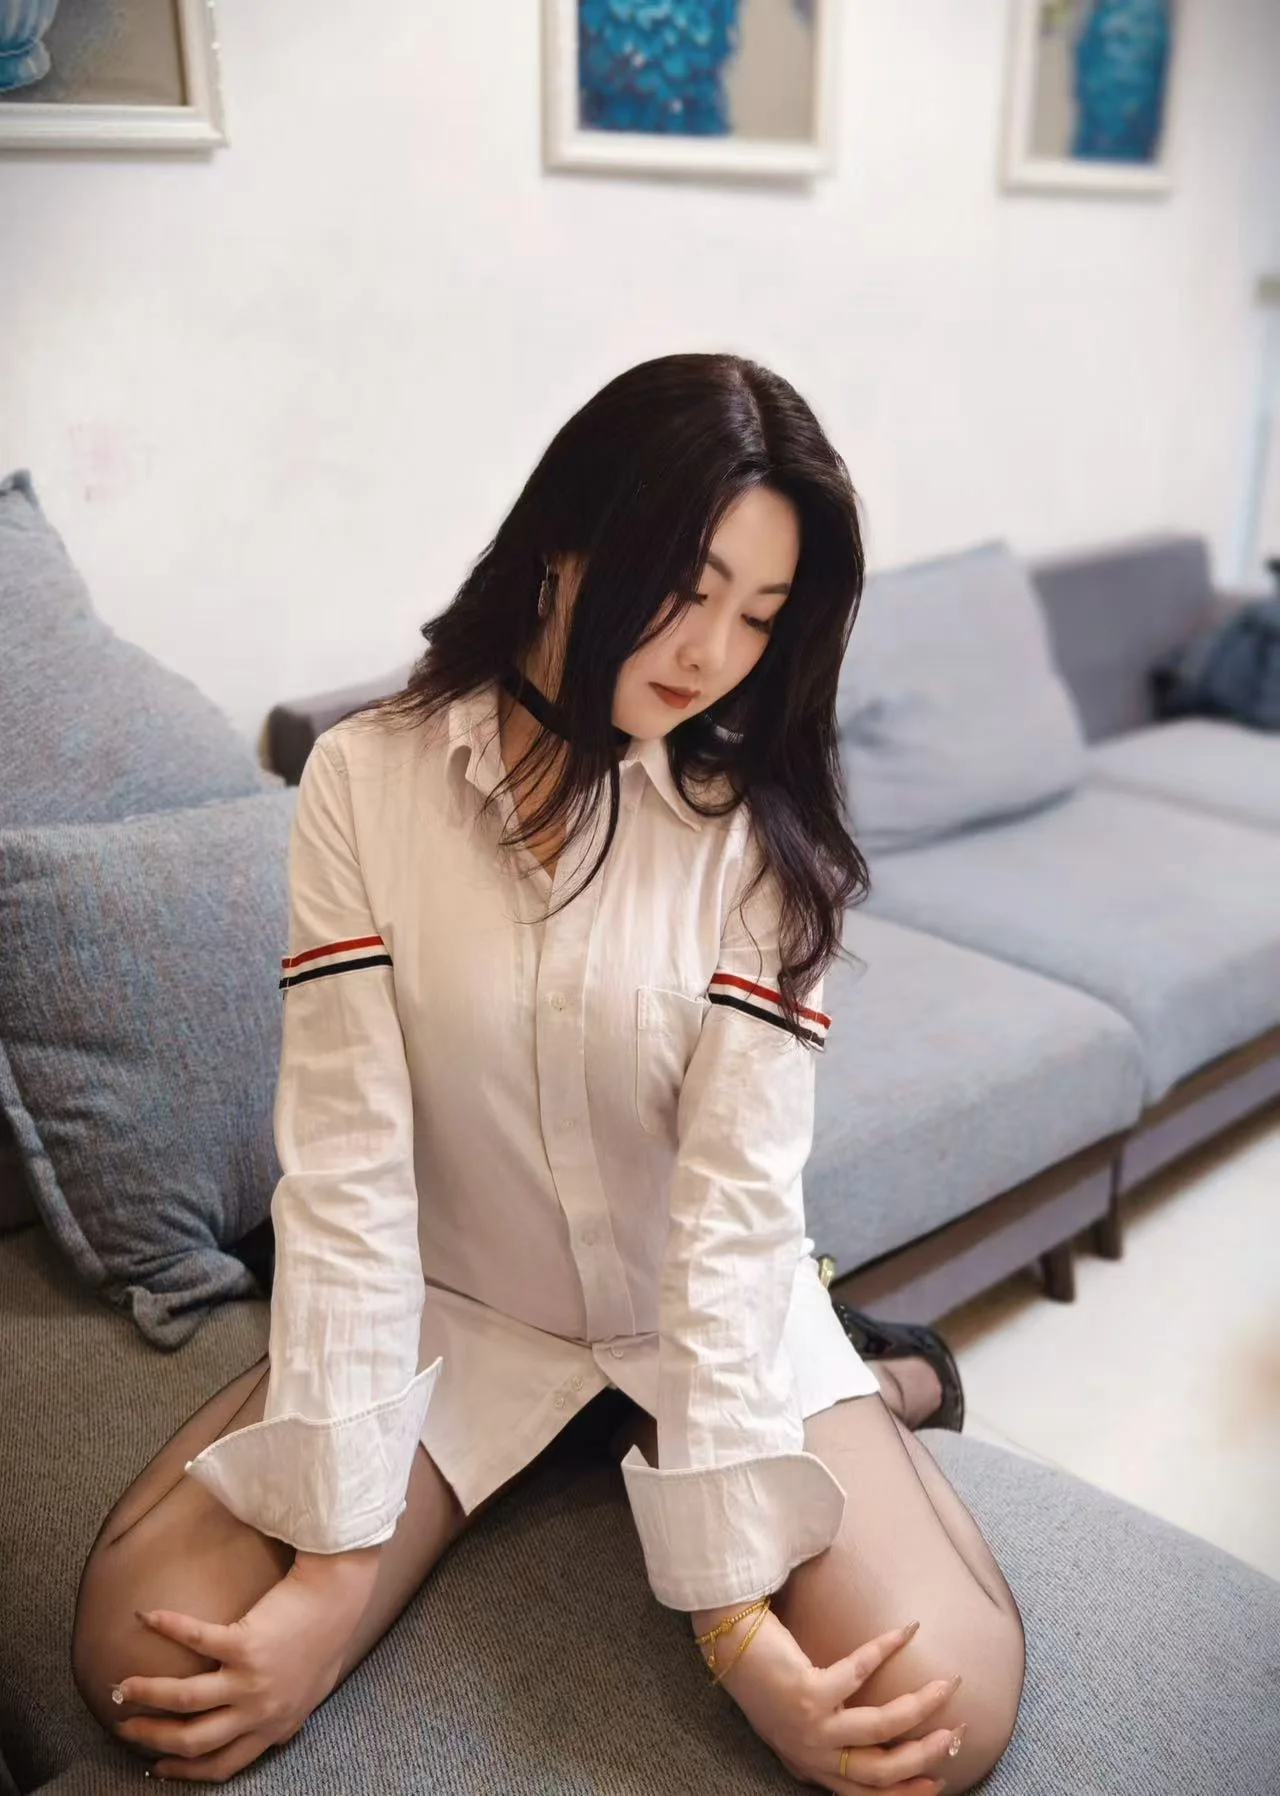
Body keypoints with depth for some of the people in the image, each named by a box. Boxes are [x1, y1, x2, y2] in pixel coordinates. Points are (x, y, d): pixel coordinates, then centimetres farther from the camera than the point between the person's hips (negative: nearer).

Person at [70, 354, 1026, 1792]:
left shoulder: (759, 834, -14)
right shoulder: (367, 779, -14)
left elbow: (734, 1207, -19)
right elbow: (345, 1171, -18)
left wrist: (734, 1607, -24)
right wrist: (339, 1556, -21)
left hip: (713, 1317, -1)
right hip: (448, 1308, 2)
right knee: (143, 1651, -16)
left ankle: (858, 1399, 10)